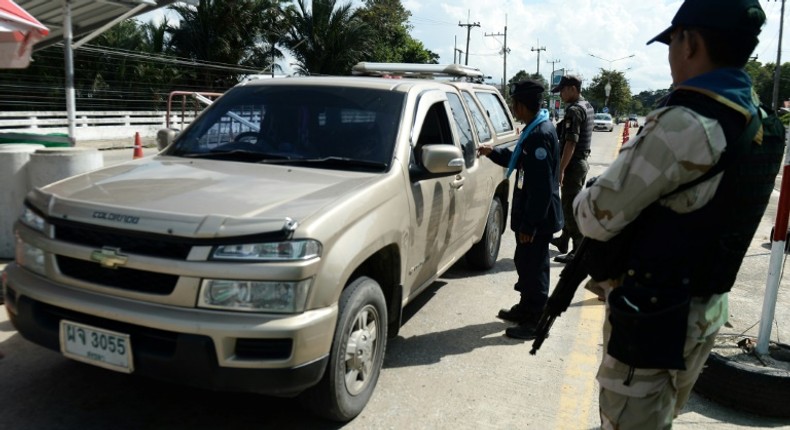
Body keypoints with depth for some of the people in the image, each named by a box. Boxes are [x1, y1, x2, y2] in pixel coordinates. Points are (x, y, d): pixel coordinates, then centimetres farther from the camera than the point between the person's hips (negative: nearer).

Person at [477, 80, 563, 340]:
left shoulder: (540, 134, -23)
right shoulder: (535, 129, 9)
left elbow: (541, 186, -25)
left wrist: (529, 224, -23)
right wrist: (493, 153, 19)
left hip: (537, 219, -10)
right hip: (530, 215, 10)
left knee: (534, 268, 1)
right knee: (524, 263, 21)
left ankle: (536, 322, 14)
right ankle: (526, 309, 37)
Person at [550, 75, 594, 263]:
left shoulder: (574, 111, -19)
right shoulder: (588, 107, 13)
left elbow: (571, 143, -24)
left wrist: (561, 169, -23)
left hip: (573, 164, -10)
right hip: (582, 161, 10)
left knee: (571, 207, -5)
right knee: (570, 205, 20)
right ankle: (564, 240, 34)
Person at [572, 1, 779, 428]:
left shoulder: (686, 123, -24)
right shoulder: (758, 122, 6)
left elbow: (599, 216, -21)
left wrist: (583, 201, 0)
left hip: (653, 315, -9)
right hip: (704, 309, 9)